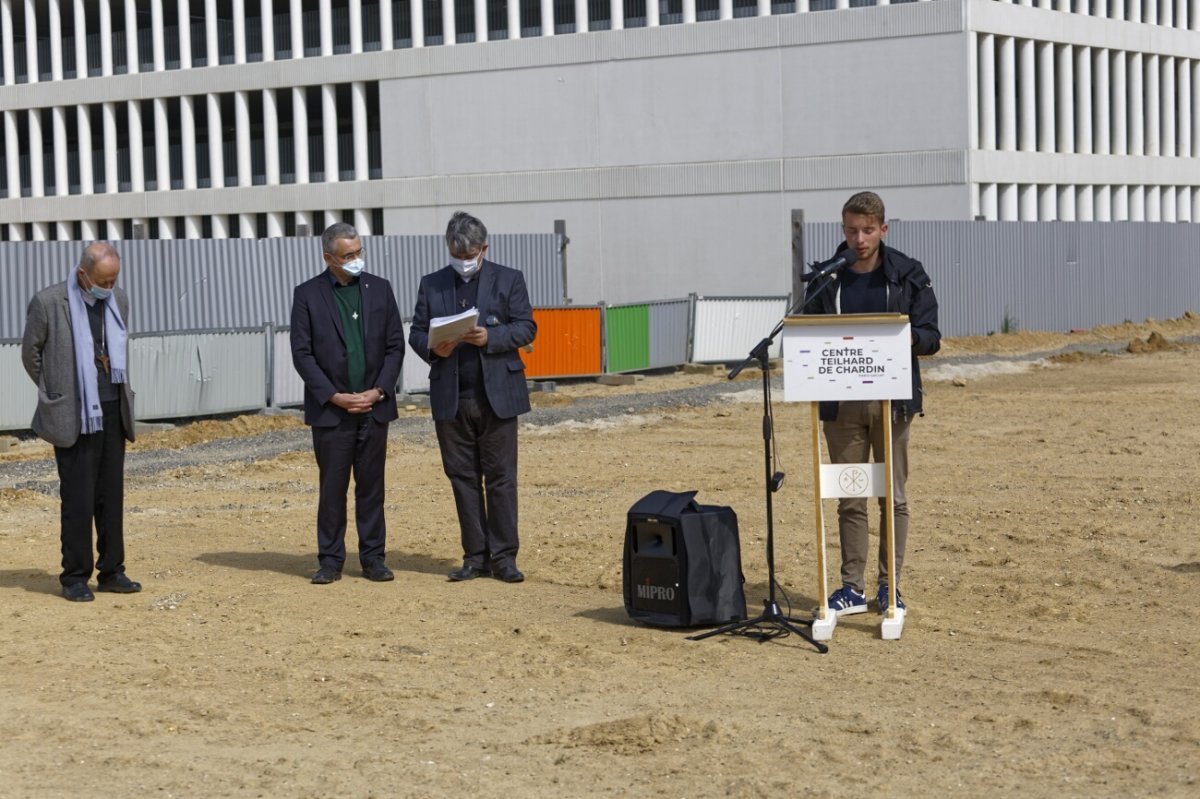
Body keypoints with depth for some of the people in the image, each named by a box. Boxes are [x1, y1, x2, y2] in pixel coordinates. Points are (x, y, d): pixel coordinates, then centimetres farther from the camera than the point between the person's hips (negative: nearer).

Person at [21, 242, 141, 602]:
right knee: (78, 498, -2)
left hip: (113, 411, 5)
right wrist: (58, 394, 10)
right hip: (73, 416, -5)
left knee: (112, 494, 7)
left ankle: (111, 571, 15)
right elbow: (30, 353, 2)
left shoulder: (119, 300, 5)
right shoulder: (49, 302, -11)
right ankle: (75, 577, 6)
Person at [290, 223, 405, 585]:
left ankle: (373, 558, 12)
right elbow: (302, 353, -3)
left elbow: (395, 346, 6)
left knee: (371, 486, 6)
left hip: (374, 406, 2)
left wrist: (379, 391, -6)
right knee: (332, 488, 2)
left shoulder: (379, 289, 7)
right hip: (330, 409, -2)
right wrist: (334, 397, -10)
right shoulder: (308, 294, 0)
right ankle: (330, 561, 9)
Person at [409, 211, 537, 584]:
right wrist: (433, 348, -13)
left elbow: (526, 327, 0)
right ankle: (475, 556, 11)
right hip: (451, 398, 3)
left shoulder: (509, 280, 5)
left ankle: (503, 556, 3)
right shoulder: (431, 285, 12)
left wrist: (490, 337, -17)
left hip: (497, 395, -2)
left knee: (500, 476, -1)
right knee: (463, 477, 5)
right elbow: (416, 332, 9)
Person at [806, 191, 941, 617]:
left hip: (892, 400, -1)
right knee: (849, 499, 5)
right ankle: (853, 587, 12)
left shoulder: (908, 275, 2)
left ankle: (890, 585, 13)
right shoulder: (825, 280, 6)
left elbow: (930, 338, 0)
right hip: (841, 402, 2)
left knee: (893, 496, 4)